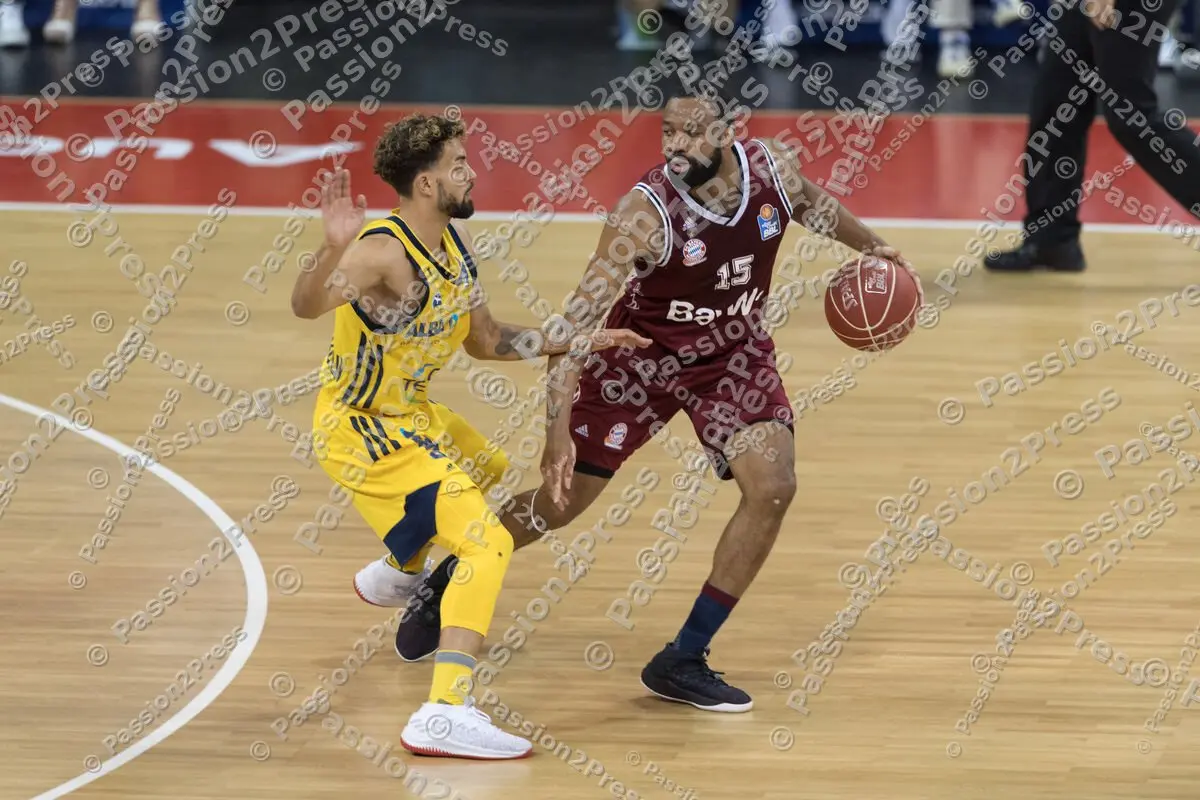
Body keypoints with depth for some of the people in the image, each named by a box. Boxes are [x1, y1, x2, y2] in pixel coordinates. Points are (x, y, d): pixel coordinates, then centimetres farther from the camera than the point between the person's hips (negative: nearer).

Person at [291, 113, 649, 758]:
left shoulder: (453, 243, 0)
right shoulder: (384, 251, -29)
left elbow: (486, 341, 12)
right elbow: (306, 306, -48)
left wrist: (580, 342, 9)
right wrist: (336, 249, -66)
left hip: (410, 414, 10)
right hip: (361, 432, -10)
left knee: (488, 475, 37)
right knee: (485, 543, -20)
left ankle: (400, 575, 59)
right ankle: (444, 714, -28)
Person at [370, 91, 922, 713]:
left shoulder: (772, 170, -20)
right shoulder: (647, 212, -33)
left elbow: (813, 206, 8)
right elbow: (577, 322, -35)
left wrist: (871, 247, 22)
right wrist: (558, 433, -42)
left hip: (732, 352, 3)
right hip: (640, 354, -3)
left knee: (772, 488, -16)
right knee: (561, 502, 3)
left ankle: (683, 661, -5)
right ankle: (445, 581, 33)